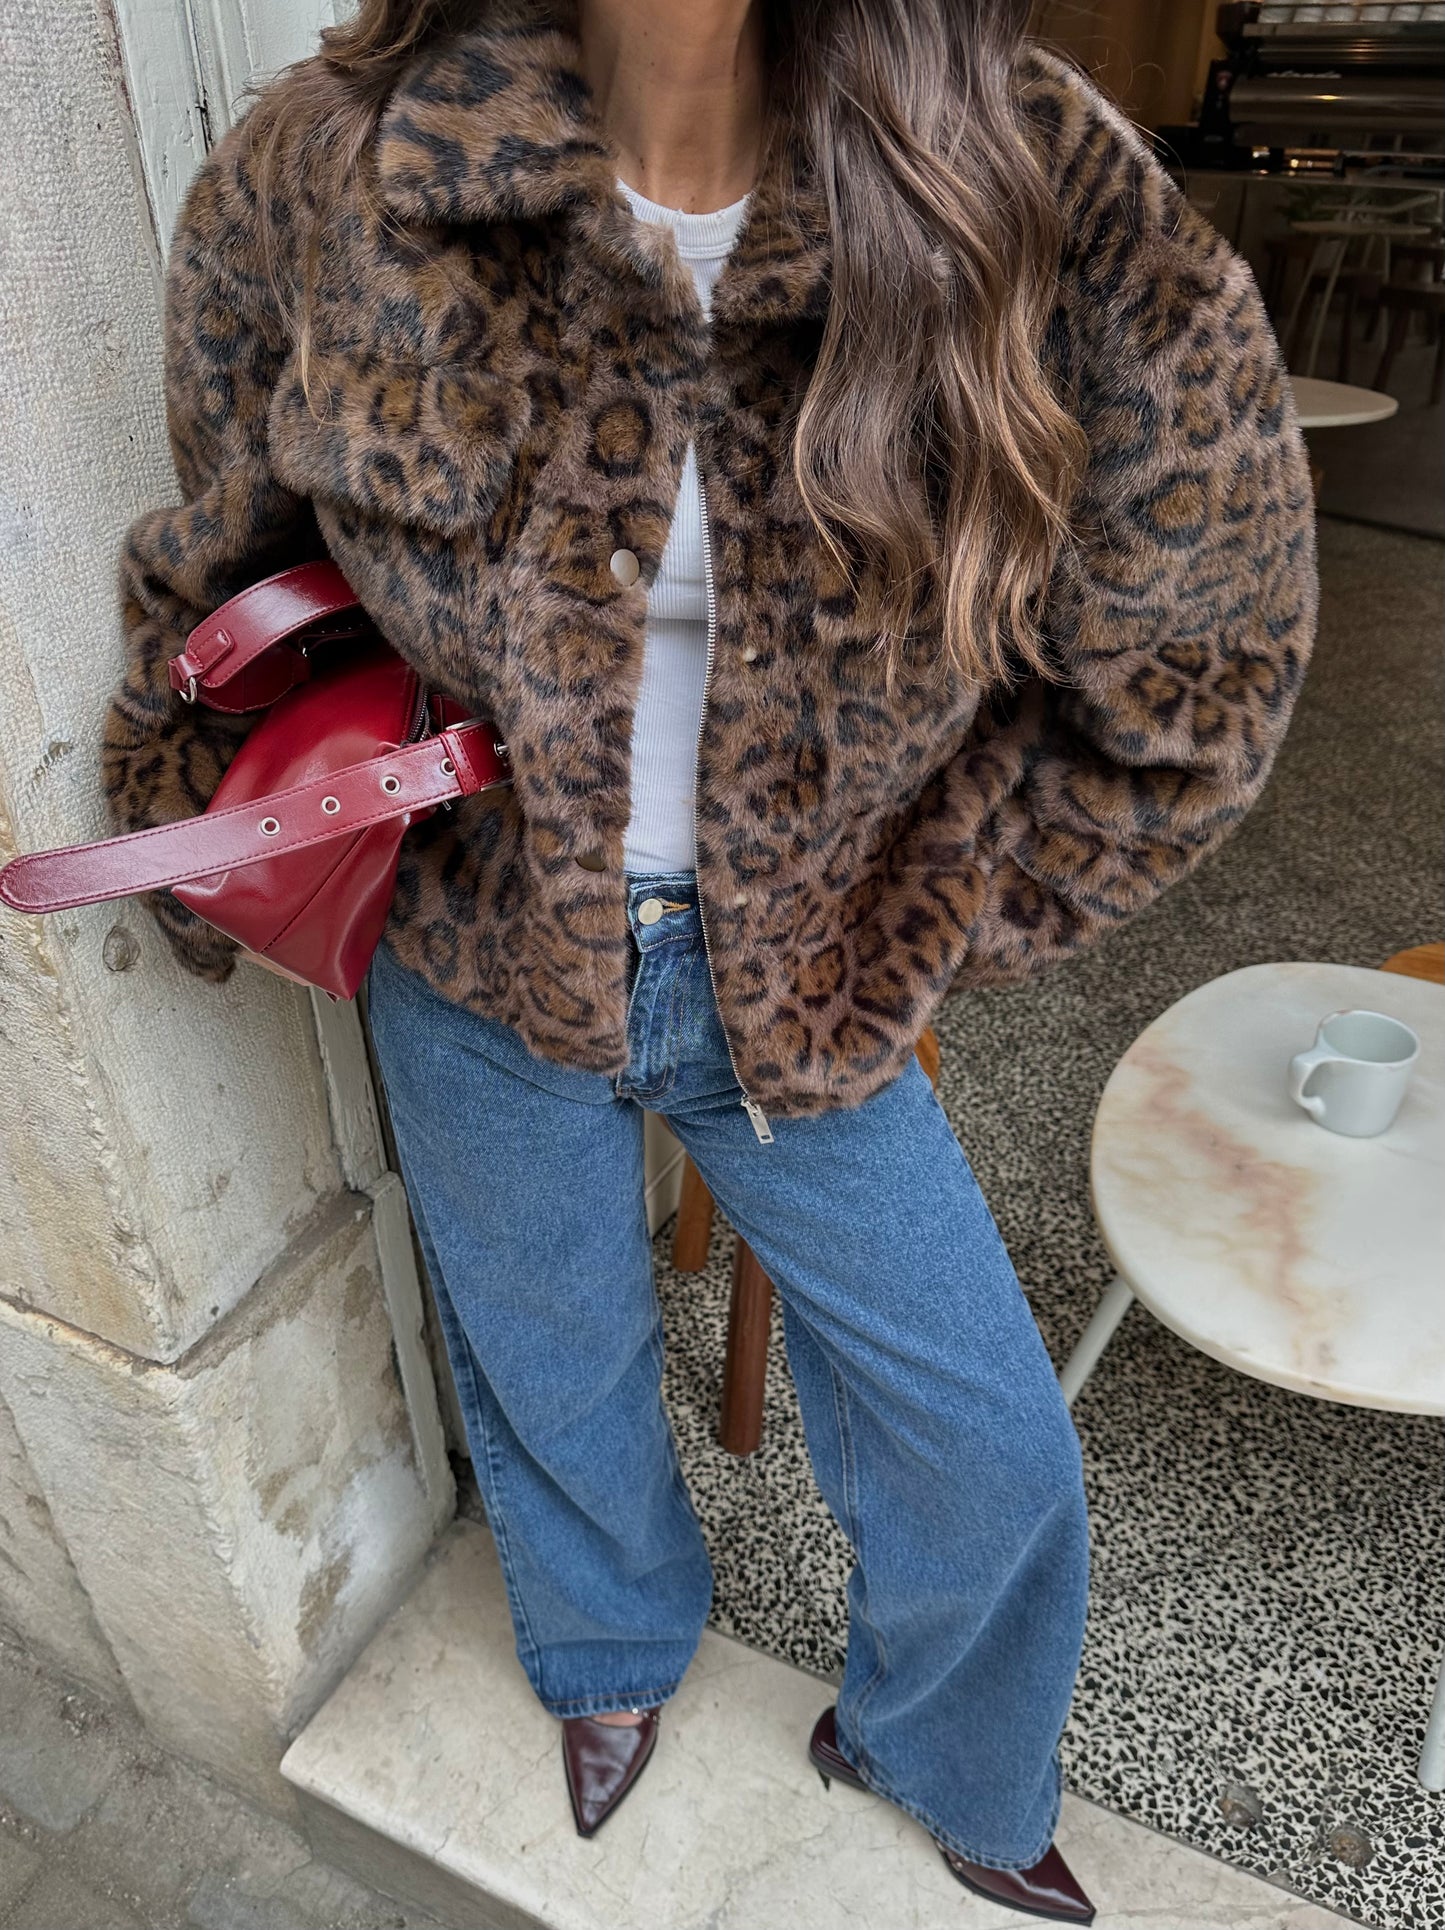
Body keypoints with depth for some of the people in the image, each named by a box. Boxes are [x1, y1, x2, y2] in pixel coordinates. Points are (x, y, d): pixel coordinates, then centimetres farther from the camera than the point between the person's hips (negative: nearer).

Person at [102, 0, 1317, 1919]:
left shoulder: (1056, 200, -17)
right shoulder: (319, 178, -13)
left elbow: (1187, 675, -9)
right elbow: (212, 571, 4)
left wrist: (903, 943, -7)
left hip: (796, 975, 0)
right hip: (477, 960, 1)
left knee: (991, 1445, 12)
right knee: (552, 1376, 24)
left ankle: (948, 1761, 51)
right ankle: (617, 1653, 63)